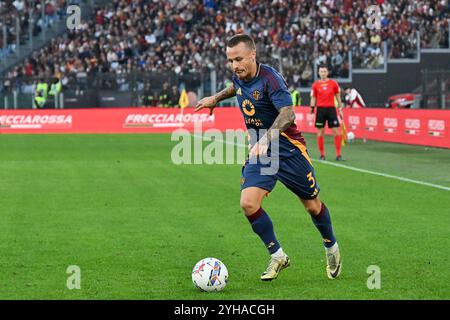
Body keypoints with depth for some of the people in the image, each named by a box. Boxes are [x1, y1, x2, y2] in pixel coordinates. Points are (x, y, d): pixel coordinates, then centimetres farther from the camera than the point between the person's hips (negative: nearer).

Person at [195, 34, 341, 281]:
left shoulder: (269, 78, -22)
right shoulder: (239, 77, 1)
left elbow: (288, 113, -36)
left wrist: (267, 138, -49)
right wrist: (216, 98, 34)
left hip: (288, 149, -6)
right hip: (259, 151, 6)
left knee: (312, 205, 6)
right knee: (248, 203, -14)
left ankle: (331, 248, 34)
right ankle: (277, 256, 2)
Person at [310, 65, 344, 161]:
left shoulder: (333, 83, 4)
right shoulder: (315, 85, 4)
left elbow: (338, 97, 10)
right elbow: (313, 98, 7)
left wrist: (340, 109, 7)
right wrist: (312, 111, 0)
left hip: (331, 109, 0)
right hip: (320, 109, 0)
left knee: (336, 131, -5)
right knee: (320, 133, 2)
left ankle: (338, 154, 0)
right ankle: (322, 154, 10)